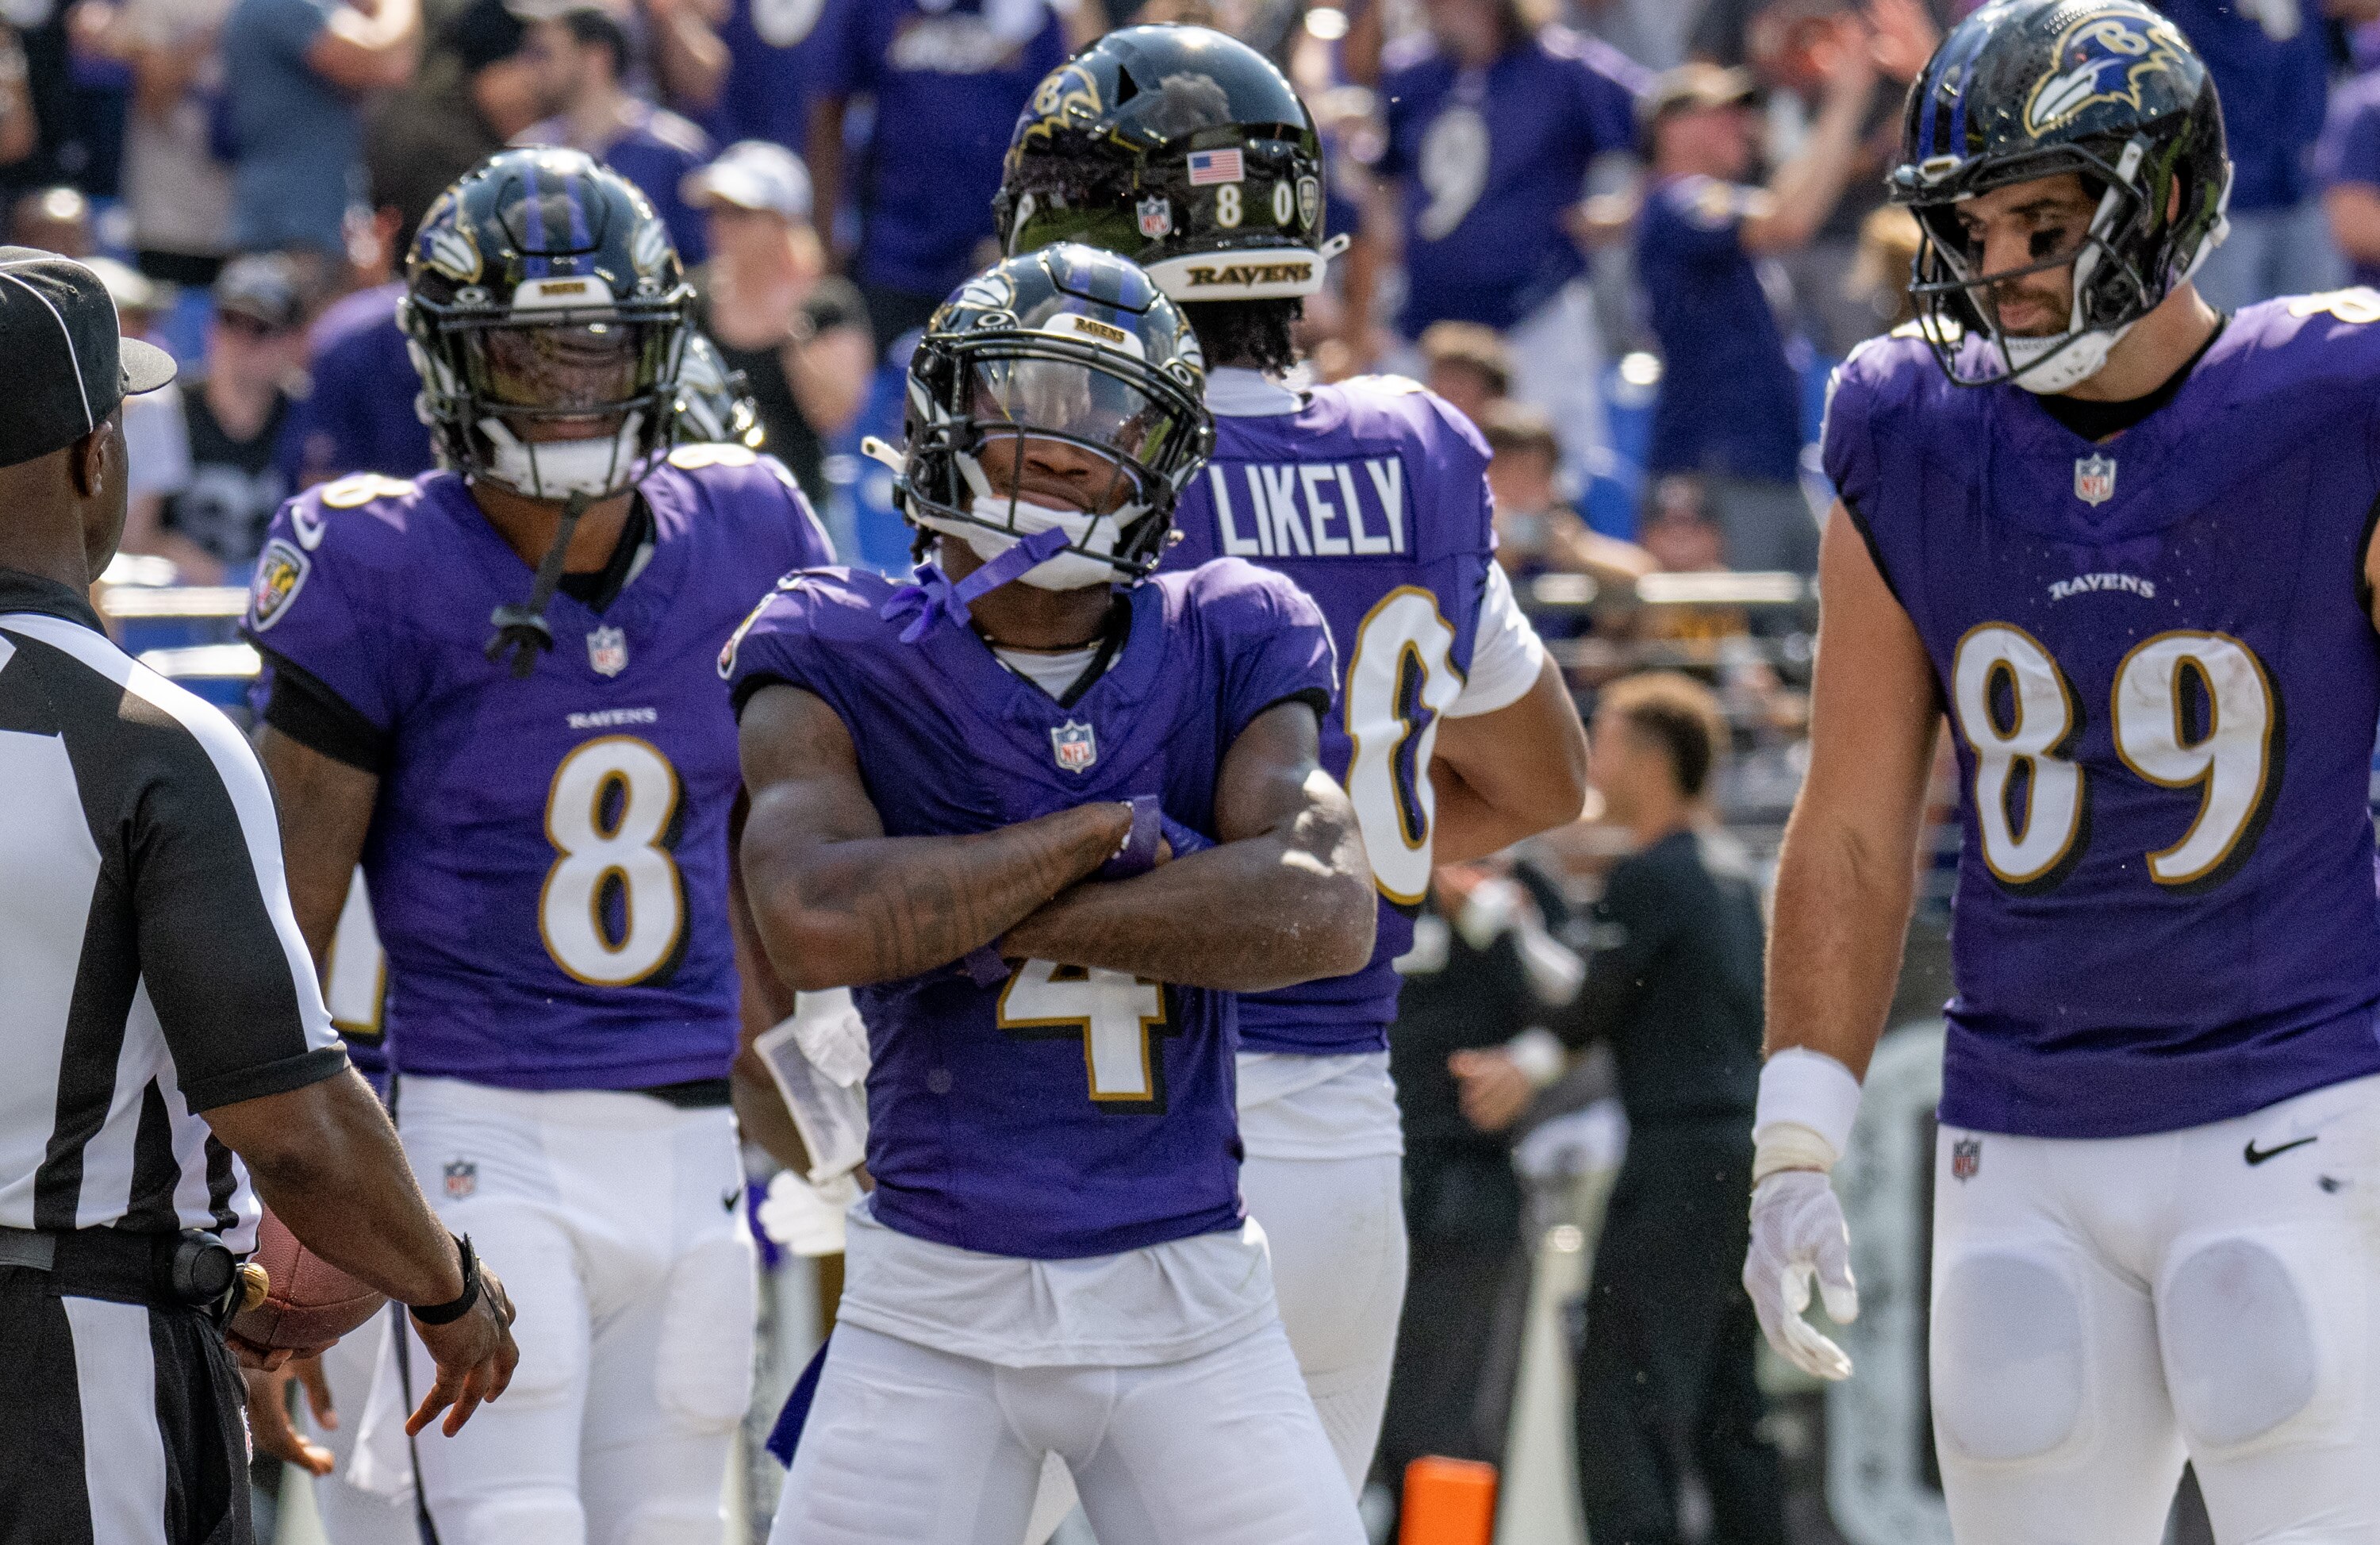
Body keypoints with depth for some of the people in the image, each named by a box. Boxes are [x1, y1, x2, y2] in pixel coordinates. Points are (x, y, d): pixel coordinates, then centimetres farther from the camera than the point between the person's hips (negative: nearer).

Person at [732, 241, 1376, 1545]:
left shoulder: (1229, 649, 5)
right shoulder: (841, 664, 0)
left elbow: (1327, 915, -13)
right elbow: (813, 922, -20)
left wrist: (990, 918, -14)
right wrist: (1101, 830, -12)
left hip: (1187, 1298, 1)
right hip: (935, 1306, -1)